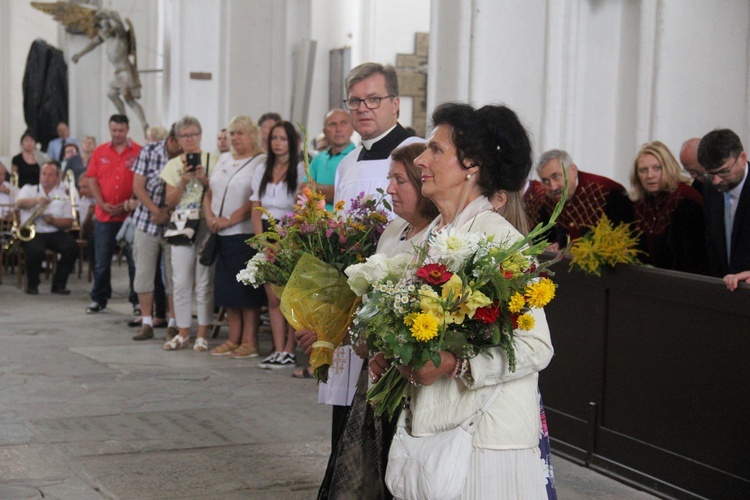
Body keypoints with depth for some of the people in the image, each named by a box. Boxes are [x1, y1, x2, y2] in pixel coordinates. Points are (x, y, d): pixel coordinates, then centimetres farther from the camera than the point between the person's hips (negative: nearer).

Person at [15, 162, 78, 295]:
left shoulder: (62, 195, 14)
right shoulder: (28, 189, 12)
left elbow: (69, 222, 5)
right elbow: (19, 203, -12)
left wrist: (53, 221, -15)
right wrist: (36, 200, -32)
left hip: (55, 233, 2)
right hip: (32, 232, -2)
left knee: (71, 248, -26)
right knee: (36, 251, -34)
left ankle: (59, 284, -8)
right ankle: (32, 284, -8)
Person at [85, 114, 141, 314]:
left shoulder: (139, 152, -1)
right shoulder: (100, 152, 8)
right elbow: (92, 180, 6)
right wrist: (102, 204, -7)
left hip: (130, 214, -2)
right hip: (104, 215, 3)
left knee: (135, 260, 2)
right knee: (101, 261, 8)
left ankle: (138, 300, 9)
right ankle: (99, 299, 19)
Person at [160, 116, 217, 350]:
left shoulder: (212, 161, 3)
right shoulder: (172, 165, 11)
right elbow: (170, 202, 5)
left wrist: (204, 180, -13)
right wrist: (183, 181, -9)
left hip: (206, 224, -2)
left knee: (204, 281, -2)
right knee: (181, 281, 1)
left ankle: (203, 333, 6)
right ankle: (183, 333, 8)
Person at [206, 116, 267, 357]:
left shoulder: (261, 162, -5)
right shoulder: (224, 159, 17)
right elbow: (210, 193, 18)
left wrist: (229, 219, -17)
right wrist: (210, 216, 0)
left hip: (245, 235, -7)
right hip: (222, 236, 7)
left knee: (247, 291, -4)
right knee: (227, 289, 8)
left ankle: (249, 341, 1)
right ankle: (233, 339, 15)